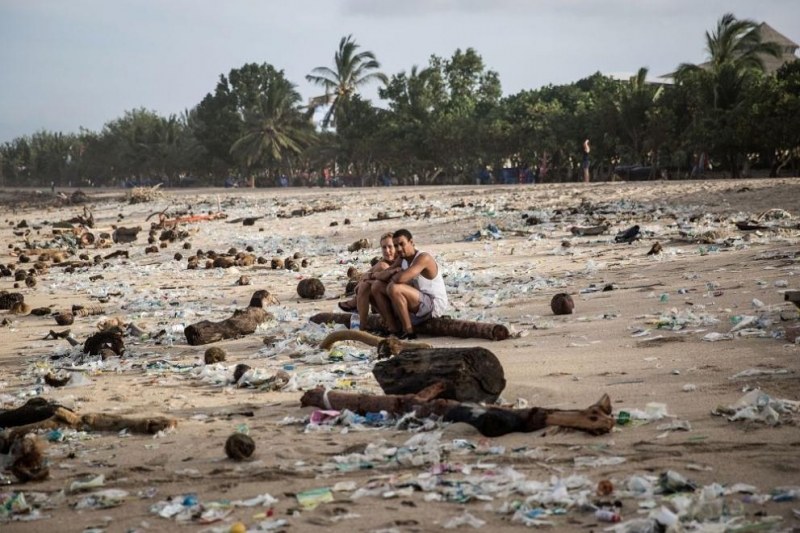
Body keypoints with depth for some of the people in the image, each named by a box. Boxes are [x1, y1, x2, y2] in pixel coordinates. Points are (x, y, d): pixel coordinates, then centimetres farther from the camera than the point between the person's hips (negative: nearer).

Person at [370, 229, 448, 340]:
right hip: (418, 304, 9)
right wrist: (392, 272, -16)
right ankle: (393, 329, -2)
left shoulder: (423, 258, -21)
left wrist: (392, 277, -9)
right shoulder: (401, 259, 7)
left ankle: (409, 332, -21)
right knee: (376, 287, 5)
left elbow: (400, 279, -34)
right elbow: (380, 276, 6)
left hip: (434, 305, -9)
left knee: (394, 288, -31)